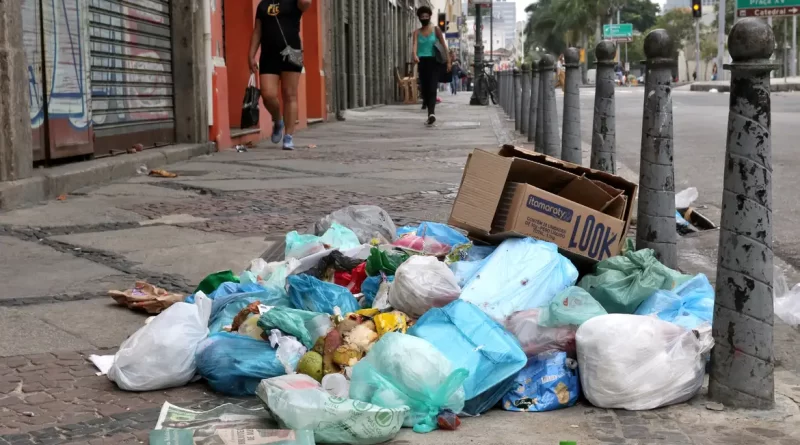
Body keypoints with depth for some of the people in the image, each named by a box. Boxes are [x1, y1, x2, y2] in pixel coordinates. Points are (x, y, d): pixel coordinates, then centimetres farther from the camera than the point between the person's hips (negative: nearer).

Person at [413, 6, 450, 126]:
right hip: (422, 62, 3)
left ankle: (431, 113, -31)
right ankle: (430, 113, 15)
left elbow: (443, 45, 5)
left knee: (432, 89, -16)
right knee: (424, 89, 4)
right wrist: (415, 55, -30)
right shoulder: (417, 32, 9)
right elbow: (415, 44, -9)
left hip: (434, 62, -3)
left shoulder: (436, 29, 6)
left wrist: (448, 61, -3)